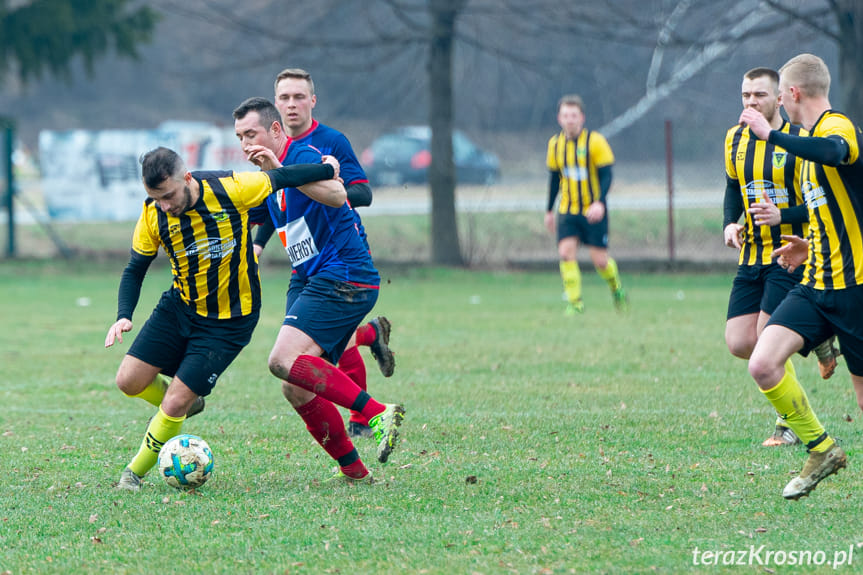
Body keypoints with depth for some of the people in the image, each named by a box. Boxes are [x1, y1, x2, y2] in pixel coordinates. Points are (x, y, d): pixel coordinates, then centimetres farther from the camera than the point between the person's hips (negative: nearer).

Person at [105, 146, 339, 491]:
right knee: (129, 381, -6)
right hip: (179, 306, 4)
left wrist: (328, 171, 11)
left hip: (230, 320, -4)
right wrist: (123, 316, -16)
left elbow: (281, 178, -5)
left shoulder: (230, 189, -23)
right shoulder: (152, 215, -13)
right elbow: (135, 270, 0)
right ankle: (185, 401, 26)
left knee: (174, 404, -11)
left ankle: (136, 472, 12)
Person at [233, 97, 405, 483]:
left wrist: (280, 171, -36)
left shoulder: (303, 155, -11)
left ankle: (378, 413, -24)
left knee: (285, 361, -25)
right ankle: (353, 469, 9)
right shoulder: (270, 178, 18)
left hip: (342, 276, -10)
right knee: (296, 390, 2)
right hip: (310, 280, 10)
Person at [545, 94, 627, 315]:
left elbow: (606, 175, -11)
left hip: (593, 211, -3)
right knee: (566, 252, -16)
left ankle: (616, 287, 28)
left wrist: (599, 202, -26)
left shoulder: (595, 141, -9)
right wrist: (550, 210, 20)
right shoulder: (555, 144, 4)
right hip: (567, 211, 3)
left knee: (599, 260, -3)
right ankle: (575, 303, -9)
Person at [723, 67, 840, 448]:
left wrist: (782, 215, -24)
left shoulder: (801, 141, -10)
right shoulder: (736, 139, 8)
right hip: (752, 257, 6)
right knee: (739, 343, -4)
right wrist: (731, 224, 3)